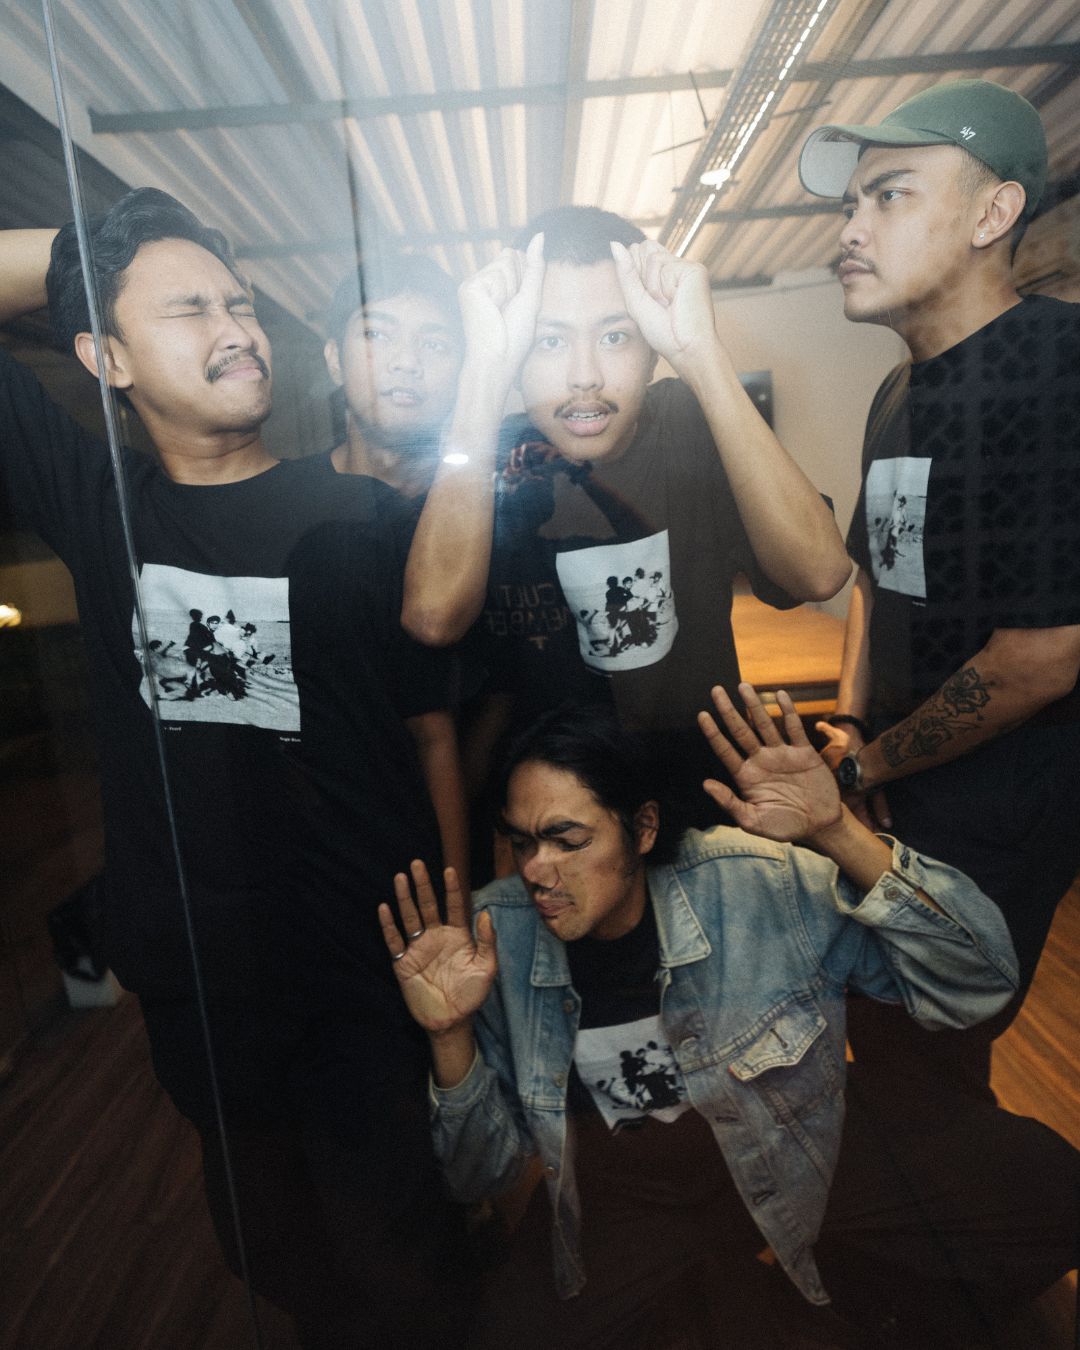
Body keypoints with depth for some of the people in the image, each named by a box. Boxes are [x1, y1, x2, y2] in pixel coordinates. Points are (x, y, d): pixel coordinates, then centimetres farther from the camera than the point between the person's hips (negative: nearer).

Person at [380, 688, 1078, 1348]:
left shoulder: (754, 883, -20)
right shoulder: (498, 936, -15)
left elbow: (981, 982, -19)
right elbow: (485, 1172, -6)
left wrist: (839, 833, -32)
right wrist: (451, 1039, -26)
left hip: (785, 1151, 0)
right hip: (622, 1197, 1)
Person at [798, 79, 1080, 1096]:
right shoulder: (898, 394, 8)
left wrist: (868, 764, -11)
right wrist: (849, 725, 4)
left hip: (997, 811, -7)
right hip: (892, 784, 8)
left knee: (923, 1060, 8)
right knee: (879, 1025, 22)